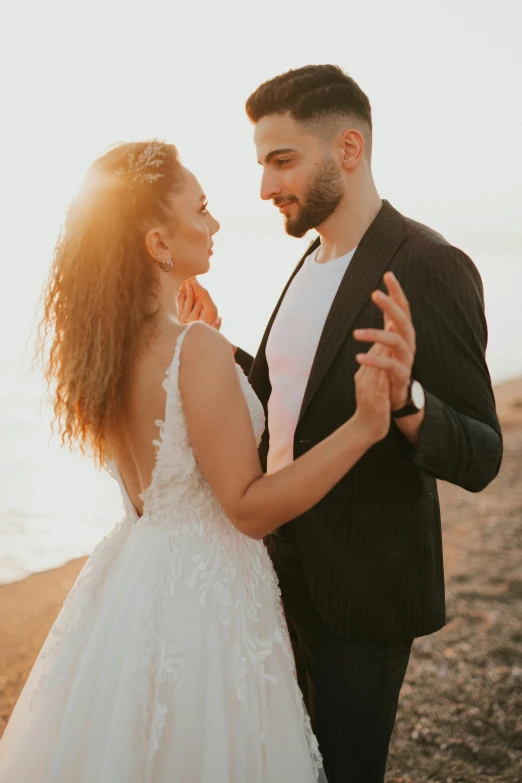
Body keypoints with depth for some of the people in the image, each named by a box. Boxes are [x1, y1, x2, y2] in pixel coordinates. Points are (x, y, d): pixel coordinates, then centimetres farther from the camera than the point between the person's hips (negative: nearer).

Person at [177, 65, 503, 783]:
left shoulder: (431, 268, -20)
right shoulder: (314, 262, 6)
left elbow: (479, 459, -21)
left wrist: (405, 395, -39)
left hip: (362, 589, -8)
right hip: (289, 566, 8)